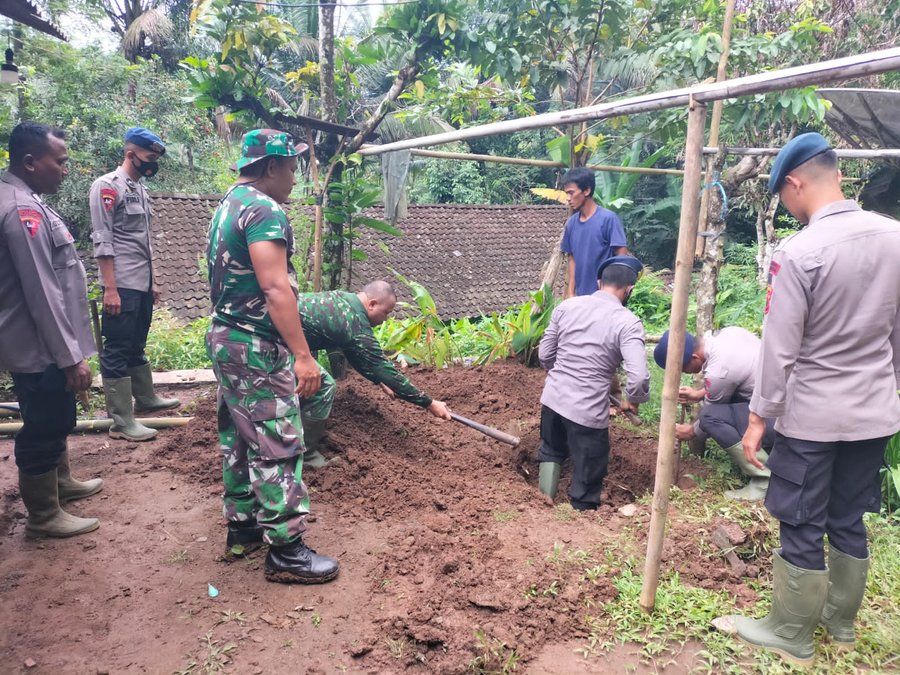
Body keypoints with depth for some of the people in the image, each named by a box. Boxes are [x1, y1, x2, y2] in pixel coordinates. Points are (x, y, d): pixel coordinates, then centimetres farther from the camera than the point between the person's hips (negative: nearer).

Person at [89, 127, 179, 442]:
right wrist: (110, 288, -19)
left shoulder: (139, 189, 17)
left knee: (137, 345, 20)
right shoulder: (107, 185, -9)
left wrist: (152, 281, 20)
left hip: (142, 285, 9)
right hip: (122, 286, -9)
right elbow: (102, 241, -15)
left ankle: (145, 398, 33)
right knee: (117, 351, -4)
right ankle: (121, 422, 0)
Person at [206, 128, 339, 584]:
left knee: (239, 438, 17)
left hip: (226, 339, 10)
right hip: (256, 347, -10)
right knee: (278, 445, -4)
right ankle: (285, 551, 4)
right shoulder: (264, 210, -17)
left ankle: (242, 526, 29)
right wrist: (303, 354, -25)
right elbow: (276, 289, -25)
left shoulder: (227, 205, 14)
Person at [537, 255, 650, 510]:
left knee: (551, 452, 31)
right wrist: (633, 401, 0)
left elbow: (544, 354, 7)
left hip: (552, 398, 6)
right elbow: (639, 378, -21)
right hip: (588, 412, -5)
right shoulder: (628, 322, -12)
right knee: (587, 477, 12)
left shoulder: (567, 305, 2)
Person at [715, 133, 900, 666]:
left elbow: (781, 348, -17)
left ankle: (792, 636, 23)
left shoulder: (799, 252, -20)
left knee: (802, 530, 7)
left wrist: (760, 416, -8)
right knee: (849, 521, 19)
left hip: (812, 416, -6)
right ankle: (841, 622, 36)